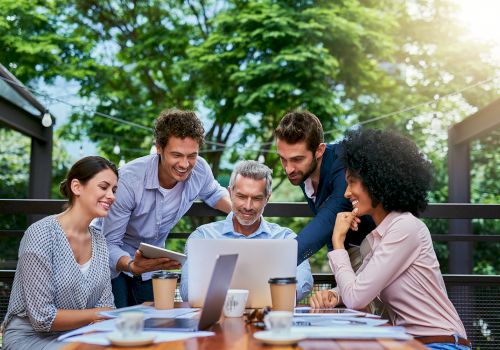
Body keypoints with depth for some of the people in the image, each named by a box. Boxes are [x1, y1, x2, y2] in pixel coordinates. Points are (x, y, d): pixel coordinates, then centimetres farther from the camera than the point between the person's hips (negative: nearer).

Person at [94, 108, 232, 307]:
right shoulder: (128, 180, -32)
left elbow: (213, 193, 9)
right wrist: (133, 266, -47)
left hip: (154, 261, 4)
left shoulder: (199, 170, -18)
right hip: (114, 260, -4)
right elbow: (110, 244, -27)